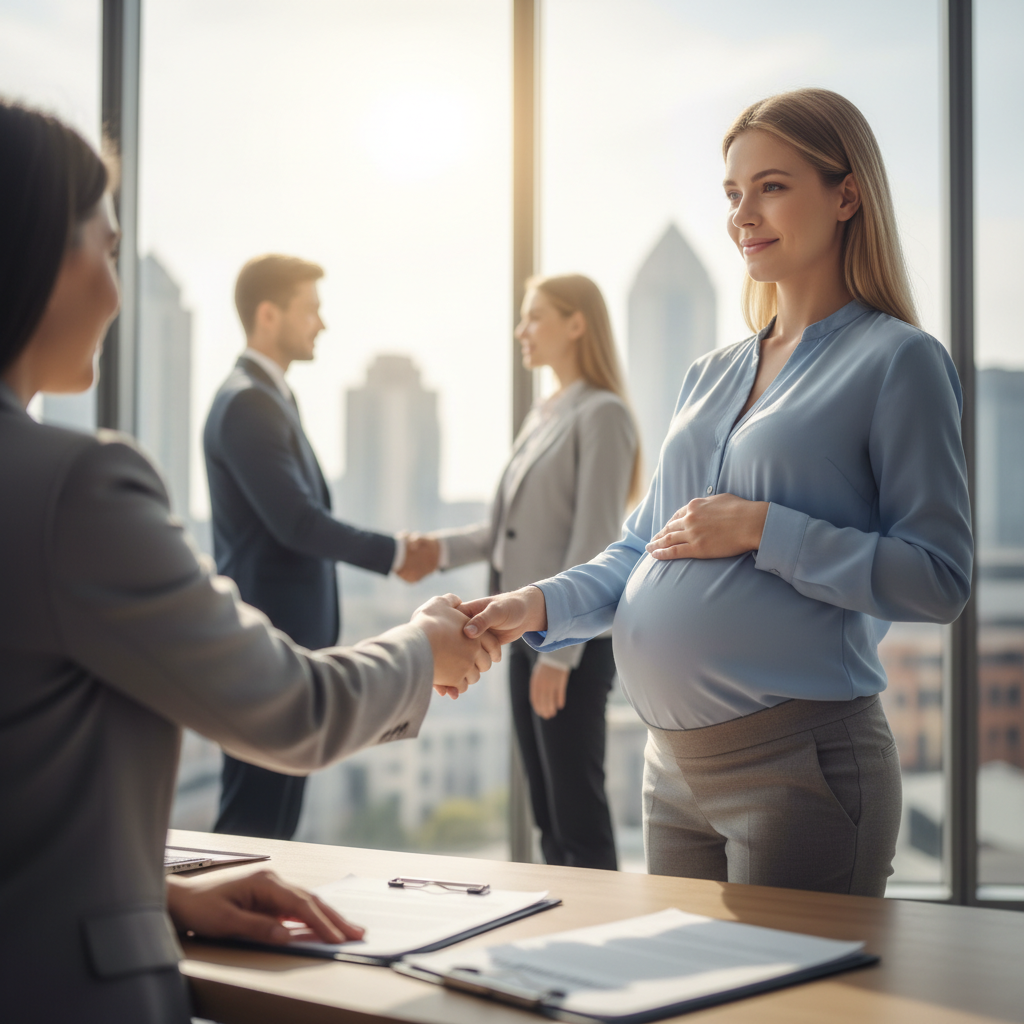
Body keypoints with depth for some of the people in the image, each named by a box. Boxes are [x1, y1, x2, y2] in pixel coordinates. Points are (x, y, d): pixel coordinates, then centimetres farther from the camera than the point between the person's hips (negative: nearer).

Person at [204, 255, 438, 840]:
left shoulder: (269, 397, 16)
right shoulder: (247, 404, -16)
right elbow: (296, 522, -20)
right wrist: (394, 554, -9)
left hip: (289, 637, 10)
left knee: (274, 814, 14)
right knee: (256, 817, -4)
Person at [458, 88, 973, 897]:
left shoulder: (897, 361, -6)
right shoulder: (711, 376, 15)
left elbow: (940, 579, -12)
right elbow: (642, 550, 16)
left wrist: (763, 529, -16)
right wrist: (537, 605, -1)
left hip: (801, 764, -7)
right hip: (673, 766, 7)